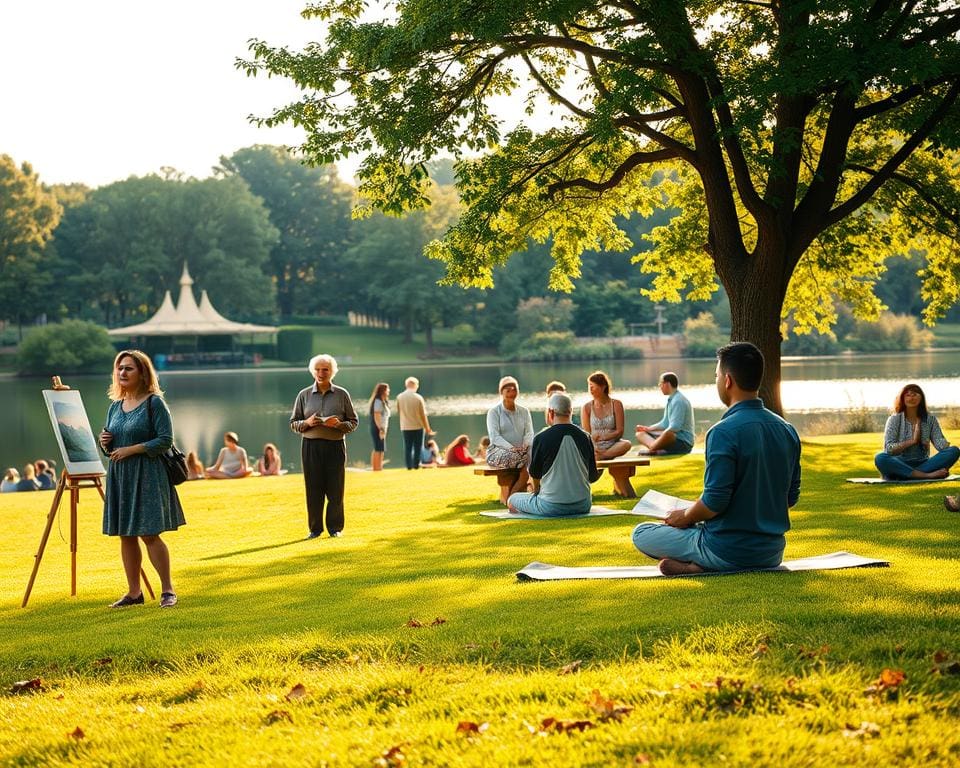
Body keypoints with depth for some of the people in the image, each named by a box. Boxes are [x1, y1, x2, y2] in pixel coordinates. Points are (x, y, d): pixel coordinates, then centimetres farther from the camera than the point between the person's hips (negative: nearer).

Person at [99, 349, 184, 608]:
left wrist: (133, 449, -18)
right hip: (119, 476, 7)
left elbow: (166, 440, -13)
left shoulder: (154, 403, -6)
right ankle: (134, 592, 16)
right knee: (126, 536, 8)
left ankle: (167, 590, 1)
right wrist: (104, 443, -2)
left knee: (149, 534, -8)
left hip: (147, 475, -7)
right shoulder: (115, 407, 13)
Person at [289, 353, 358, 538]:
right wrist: (307, 423, -10)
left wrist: (339, 424, -13)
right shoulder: (304, 395, 8)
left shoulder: (342, 394, 5)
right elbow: (293, 423, 10)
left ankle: (335, 527, 12)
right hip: (311, 446, 1)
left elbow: (353, 422, 7)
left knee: (335, 489, 1)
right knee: (313, 488, 0)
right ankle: (315, 528, 10)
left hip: (335, 446, 0)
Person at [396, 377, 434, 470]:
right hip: (418, 426, -2)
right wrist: (427, 428, -1)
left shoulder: (399, 397, -5)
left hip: (405, 427, 2)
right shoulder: (418, 398, -12)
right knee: (418, 447, 7)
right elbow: (423, 415, -9)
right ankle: (416, 465, 5)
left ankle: (409, 466, 5)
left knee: (407, 447, 8)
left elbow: (398, 410, 10)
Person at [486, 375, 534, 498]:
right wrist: (511, 448, -24)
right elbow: (494, 437, -8)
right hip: (497, 451, -4)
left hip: (521, 450, 4)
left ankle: (511, 496, -27)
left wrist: (526, 445, -17)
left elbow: (529, 433, 6)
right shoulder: (493, 412, 3)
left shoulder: (524, 412, 16)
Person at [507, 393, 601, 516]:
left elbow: (535, 474, 2)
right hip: (583, 506, 4)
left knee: (512, 501, 17)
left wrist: (536, 490, 25)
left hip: (551, 507, -3)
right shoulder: (585, 437, -2)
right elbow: (593, 477, 5)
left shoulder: (541, 438, -13)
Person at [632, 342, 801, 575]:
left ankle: (694, 566, -9)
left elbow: (714, 502, -21)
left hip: (729, 552, -6)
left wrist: (684, 517, -1)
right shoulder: (787, 431, 4)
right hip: (773, 553, 6)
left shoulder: (724, 432, -19)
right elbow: (791, 497, 10)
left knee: (641, 533, 13)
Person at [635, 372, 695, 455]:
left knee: (668, 434, -40)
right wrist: (648, 429, 8)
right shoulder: (671, 400, 11)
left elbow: (674, 428, -24)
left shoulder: (679, 400, -17)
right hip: (674, 438, 9)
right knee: (640, 433, 8)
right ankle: (655, 446, -20)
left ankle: (651, 449, -16)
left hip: (683, 443, -9)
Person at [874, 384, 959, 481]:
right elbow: (888, 449, -8)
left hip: (922, 464, 2)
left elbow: (939, 441, -4)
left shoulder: (930, 419, 10)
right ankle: (928, 475, -39)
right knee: (880, 458, -35)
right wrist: (912, 441, -12)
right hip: (900, 466, -2)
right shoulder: (894, 419, 2)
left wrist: (947, 444, -26)